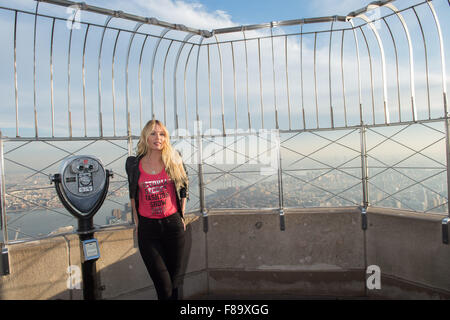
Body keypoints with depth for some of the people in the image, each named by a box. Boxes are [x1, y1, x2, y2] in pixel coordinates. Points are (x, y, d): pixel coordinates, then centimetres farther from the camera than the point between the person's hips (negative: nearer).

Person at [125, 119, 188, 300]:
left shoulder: (174, 161, -2)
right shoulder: (134, 164, -1)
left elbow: (183, 188, 9)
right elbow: (133, 195, 12)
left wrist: (181, 217, 6)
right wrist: (137, 222, 9)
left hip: (173, 224, 1)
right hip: (147, 227, 0)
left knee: (174, 278, 11)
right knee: (163, 284, -2)